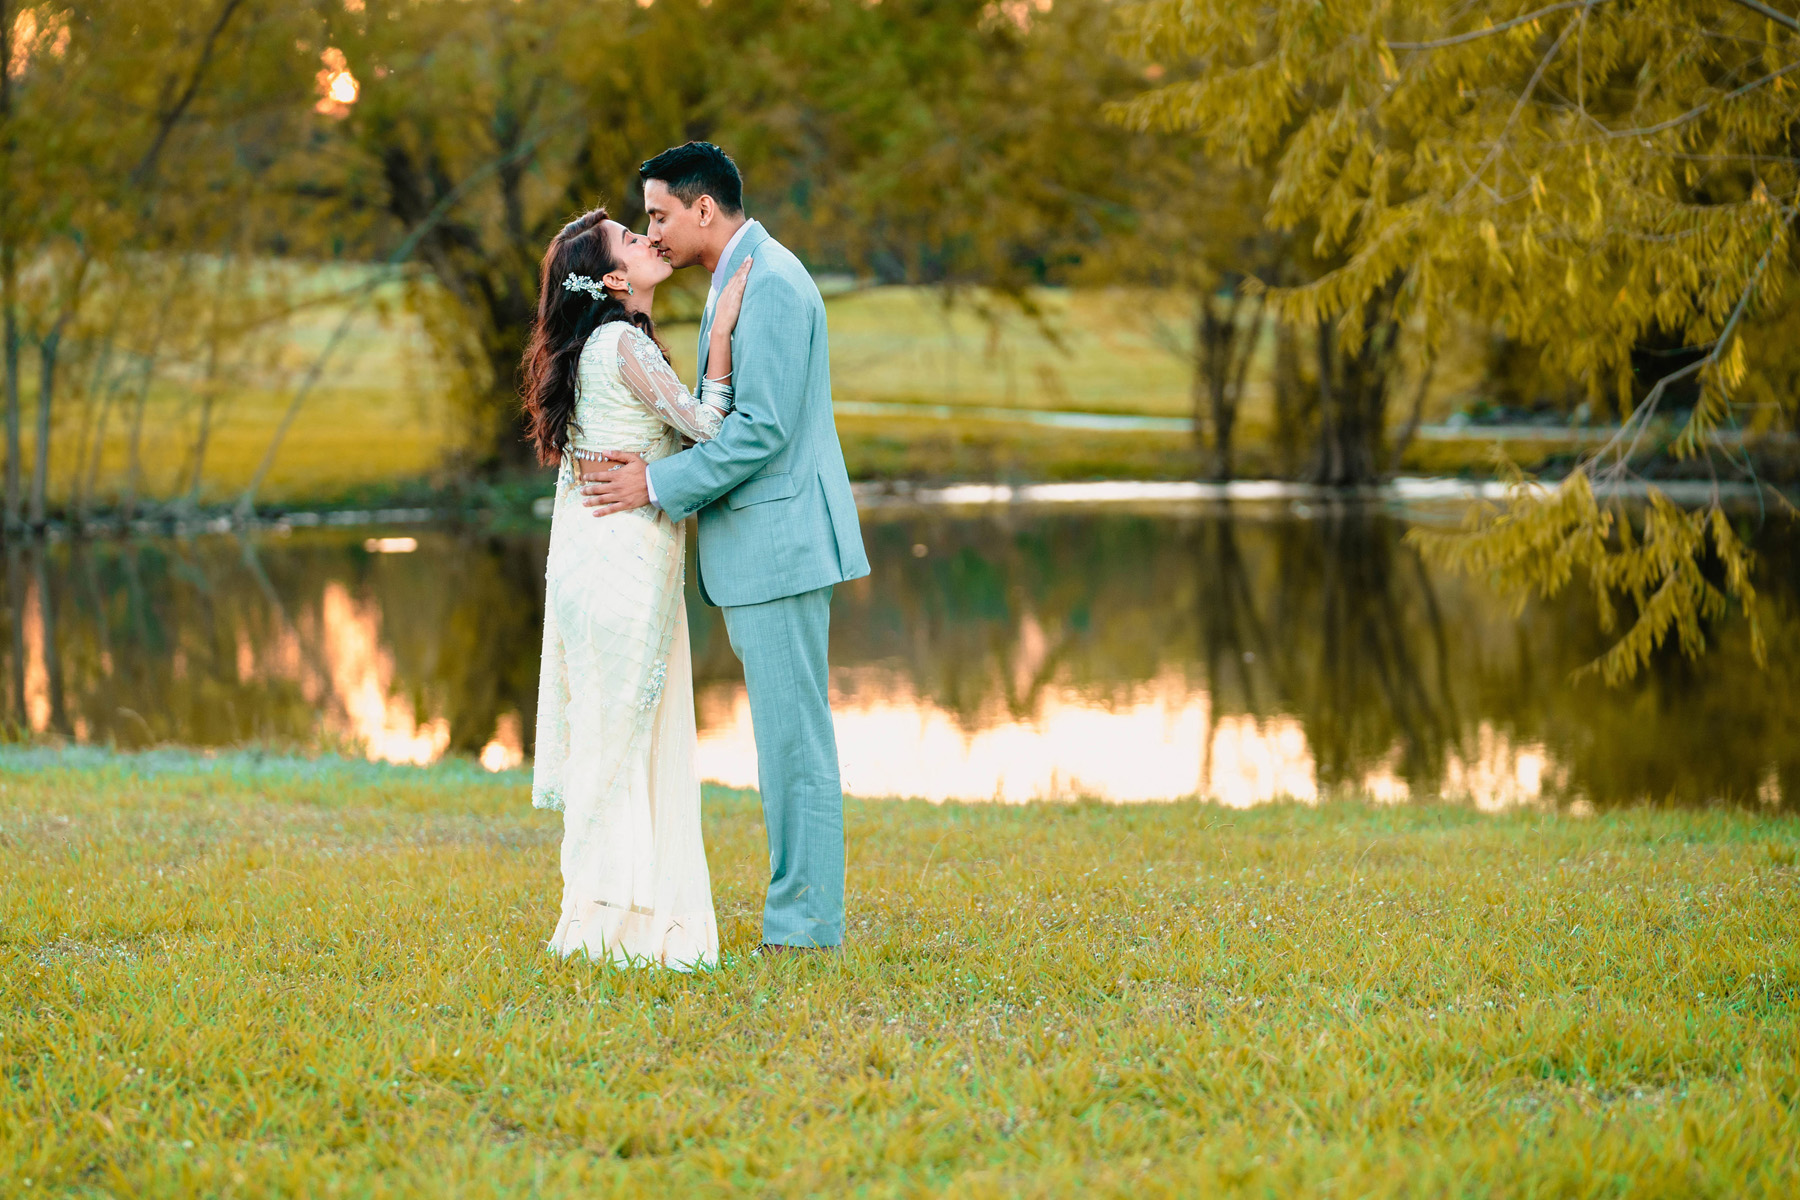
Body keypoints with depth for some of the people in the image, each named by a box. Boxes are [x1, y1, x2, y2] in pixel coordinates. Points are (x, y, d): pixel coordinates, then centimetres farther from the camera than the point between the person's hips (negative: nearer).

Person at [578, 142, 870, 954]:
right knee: (787, 736, 12)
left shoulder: (770, 284, -15)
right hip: (759, 549, 11)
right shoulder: (744, 279, 18)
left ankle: (805, 925, -2)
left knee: (793, 736, -6)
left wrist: (659, 484, -17)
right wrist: (653, 458, 4)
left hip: (779, 543, -11)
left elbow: (765, 429, -21)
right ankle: (802, 912, 16)